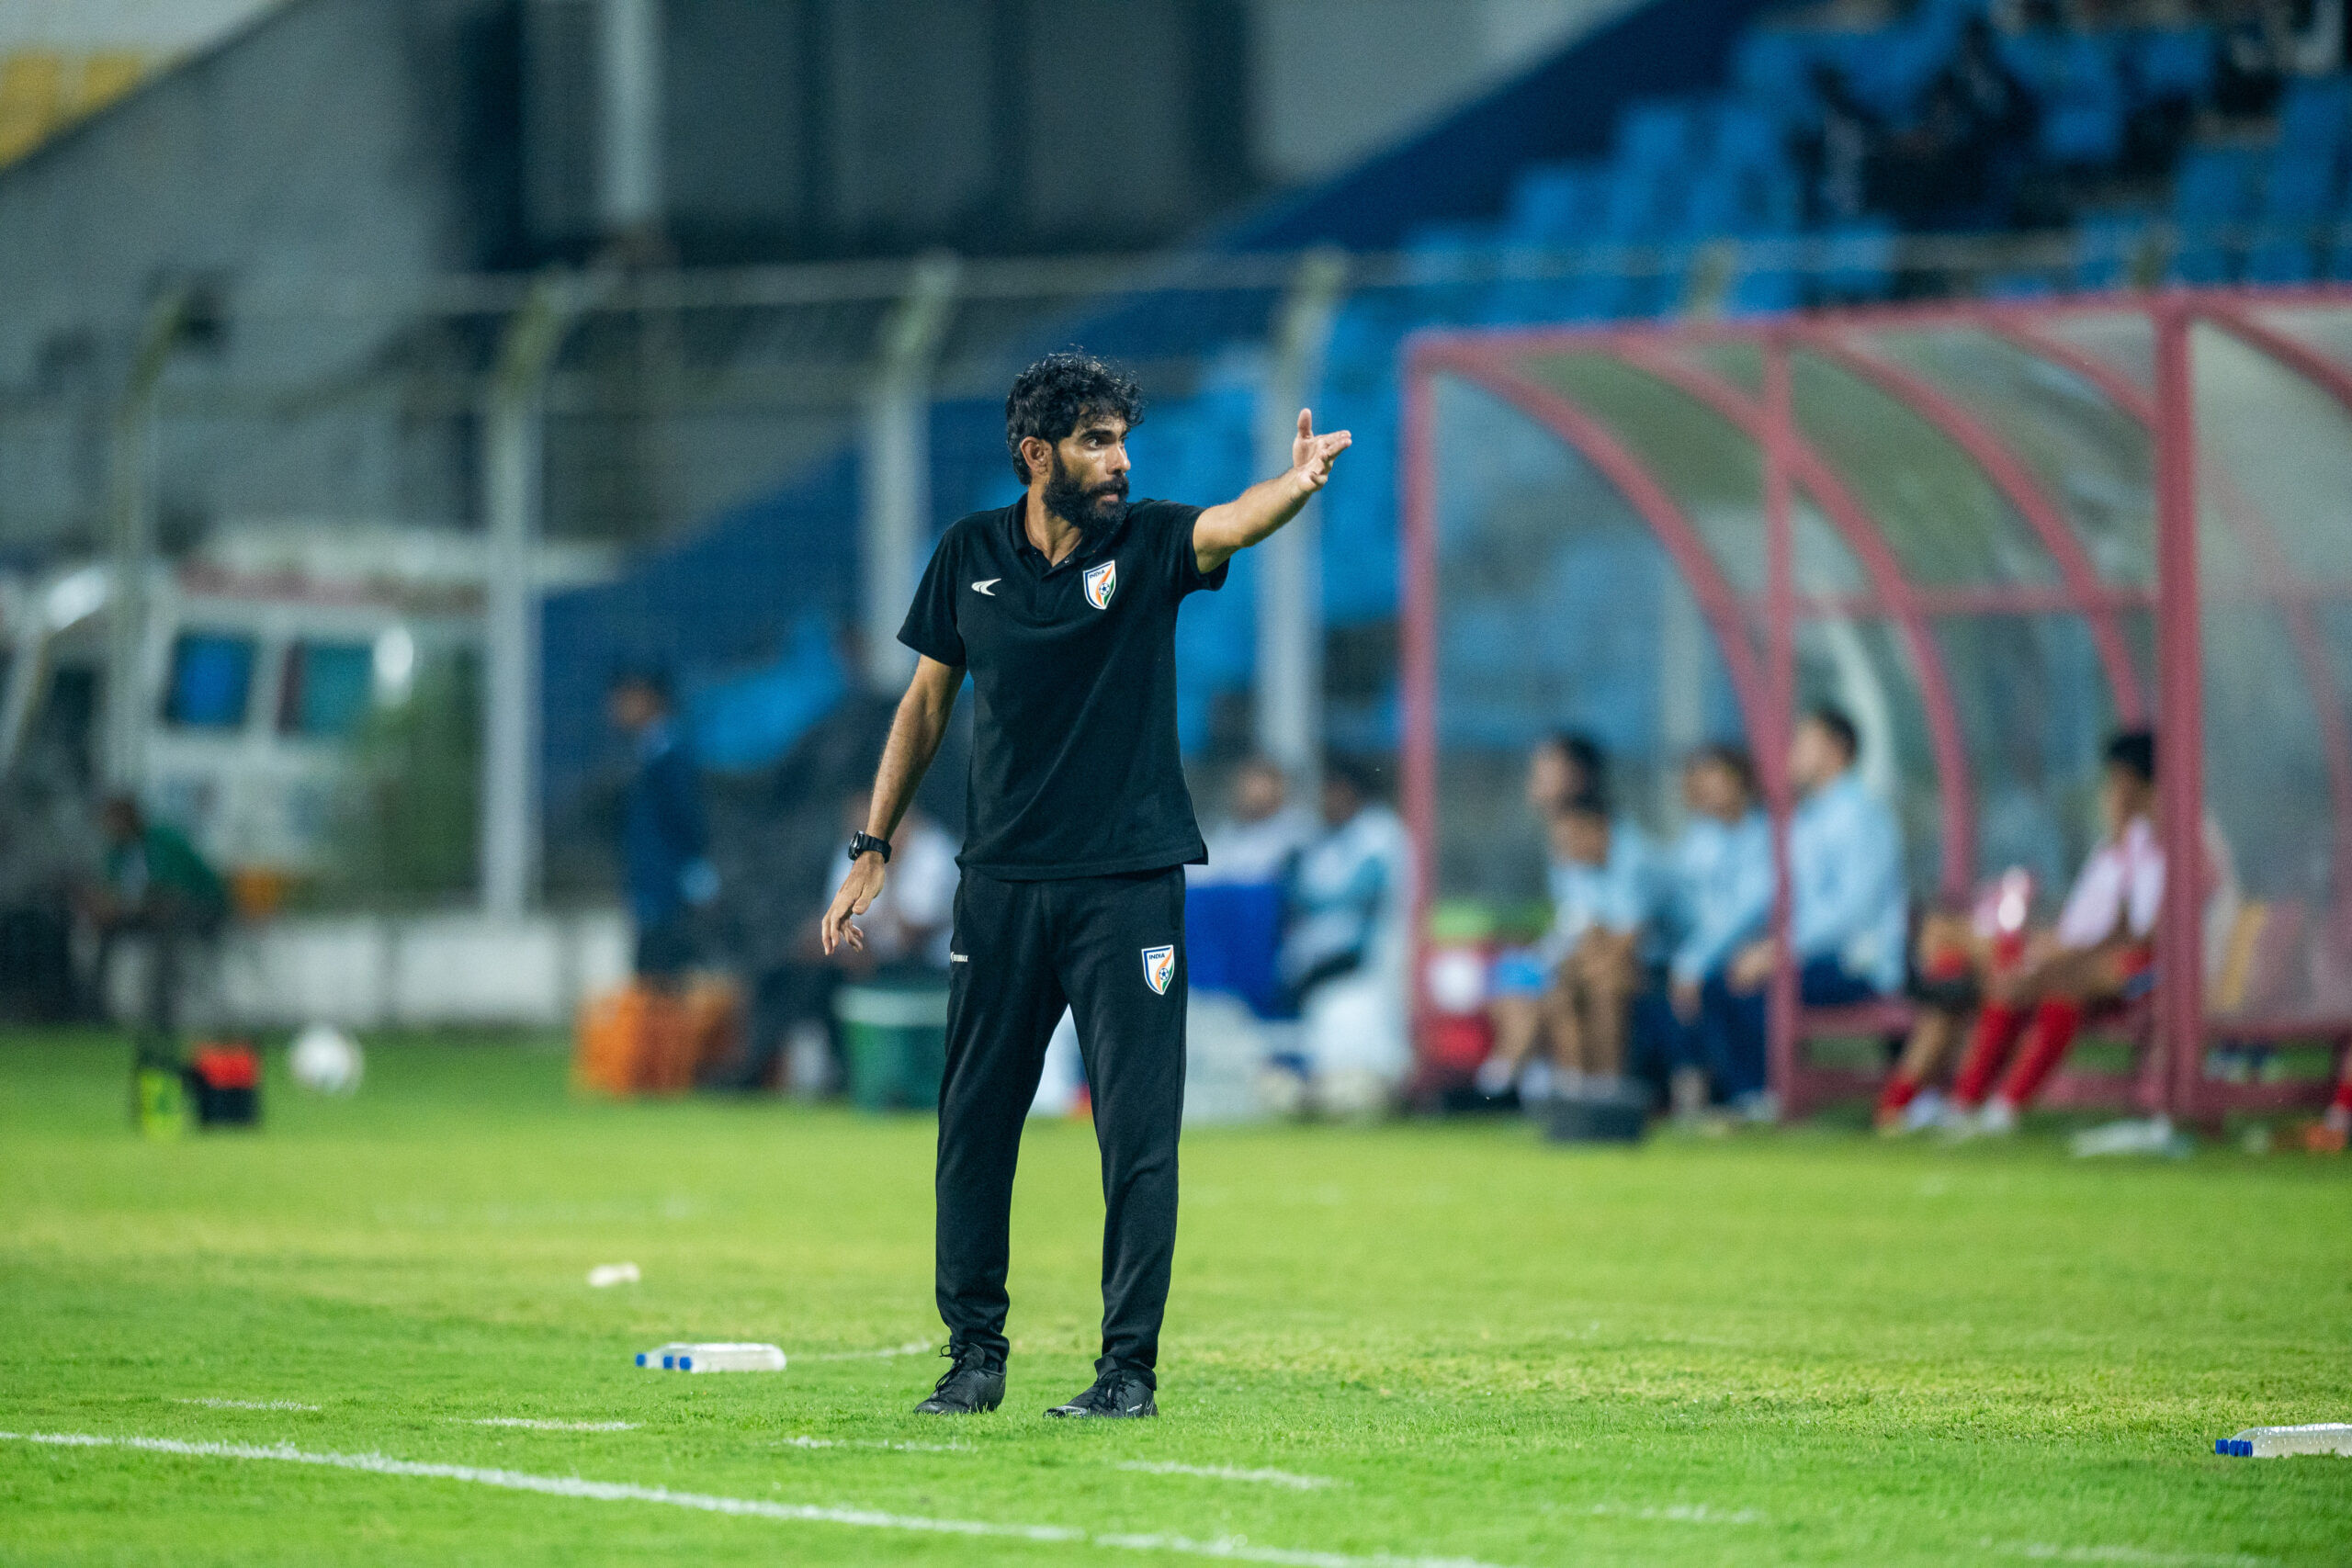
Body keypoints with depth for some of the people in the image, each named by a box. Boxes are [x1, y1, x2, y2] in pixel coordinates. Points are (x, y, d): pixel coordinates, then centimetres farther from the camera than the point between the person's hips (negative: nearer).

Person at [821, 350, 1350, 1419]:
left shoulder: (1147, 544, -4)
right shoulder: (969, 555, 3)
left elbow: (1233, 524, -25)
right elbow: (927, 701, 12)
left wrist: (1298, 485, -48)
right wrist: (872, 849, 8)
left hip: (1130, 883, -2)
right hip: (1001, 883, 2)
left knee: (1138, 1130, -4)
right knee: (974, 1122, 6)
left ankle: (1130, 1366, 2)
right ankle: (974, 1355, 18)